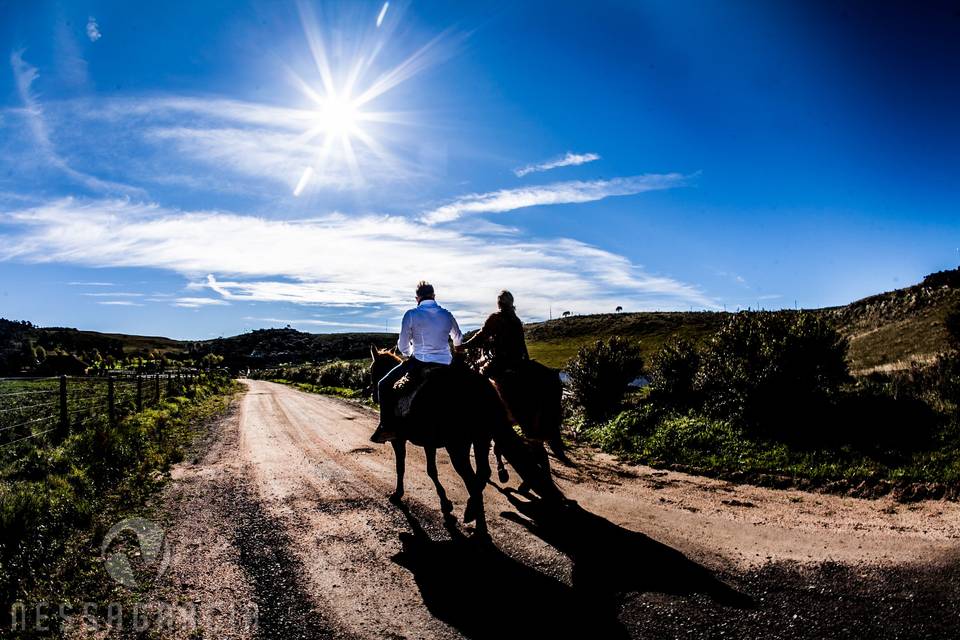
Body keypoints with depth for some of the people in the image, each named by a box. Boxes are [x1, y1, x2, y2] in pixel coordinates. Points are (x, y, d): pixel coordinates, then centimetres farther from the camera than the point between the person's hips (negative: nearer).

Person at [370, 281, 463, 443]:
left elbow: (402, 346, 0)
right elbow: (458, 340, 24)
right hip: (445, 363, 4)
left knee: (384, 385, 9)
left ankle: (387, 427, -2)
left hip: (419, 362, -4)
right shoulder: (447, 315, 8)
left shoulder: (411, 314, -4)